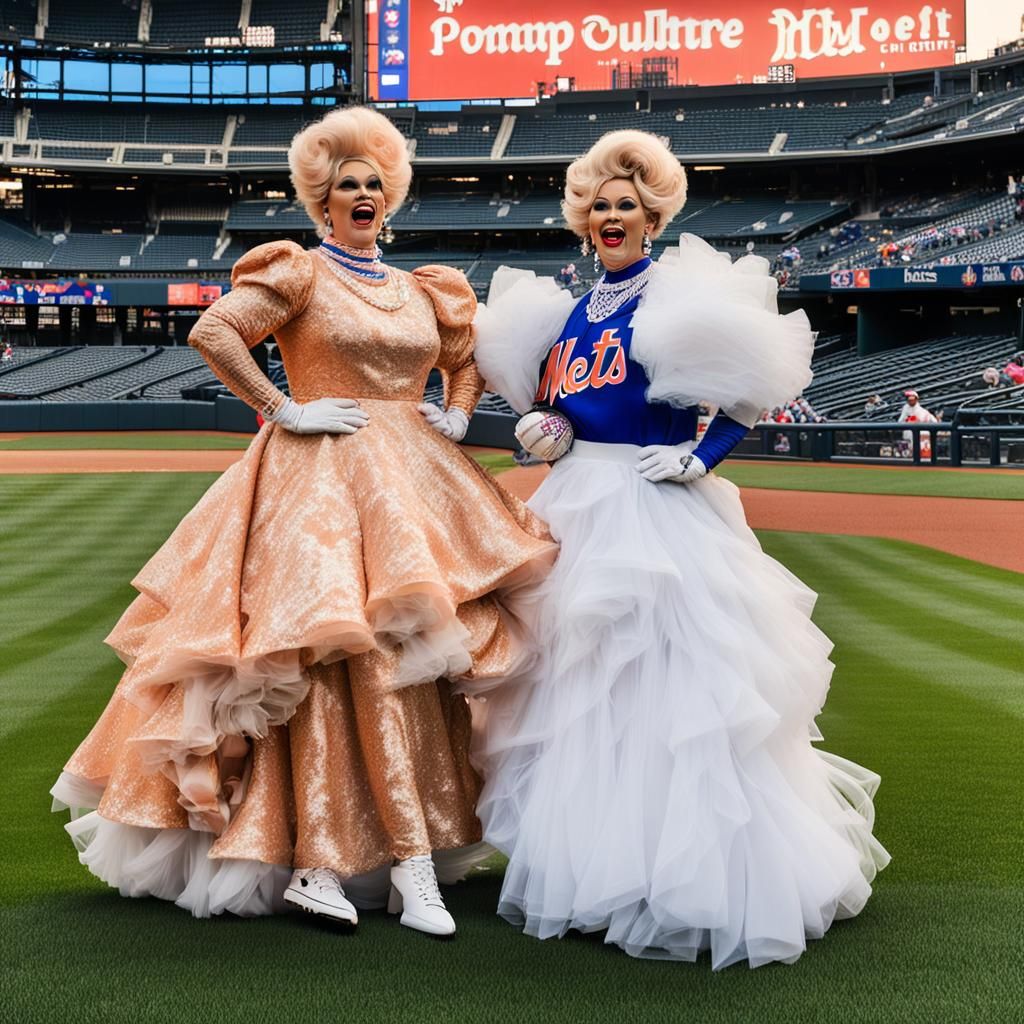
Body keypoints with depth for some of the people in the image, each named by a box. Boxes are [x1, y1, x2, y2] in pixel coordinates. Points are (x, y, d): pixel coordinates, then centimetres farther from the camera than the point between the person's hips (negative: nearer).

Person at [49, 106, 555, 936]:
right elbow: (213, 332, -11)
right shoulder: (298, 273, 2)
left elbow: (469, 355, 34)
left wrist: (458, 415, 15)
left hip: (415, 483, 6)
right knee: (343, 660, -15)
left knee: (418, 665, 0)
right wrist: (282, 411, -12)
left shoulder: (420, 290, 19)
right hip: (324, 481, -6)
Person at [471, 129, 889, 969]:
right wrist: (542, 427, 2)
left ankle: (698, 878, 0)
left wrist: (698, 461, -17)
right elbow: (548, 402, 23)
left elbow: (749, 397, -8)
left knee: (668, 683, -9)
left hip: (660, 512, -7)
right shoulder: (571, 311, 13)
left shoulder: (678, 299, -6)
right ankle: (592, 862, 23)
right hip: (580, 507, 7)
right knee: (576, 681, 11)